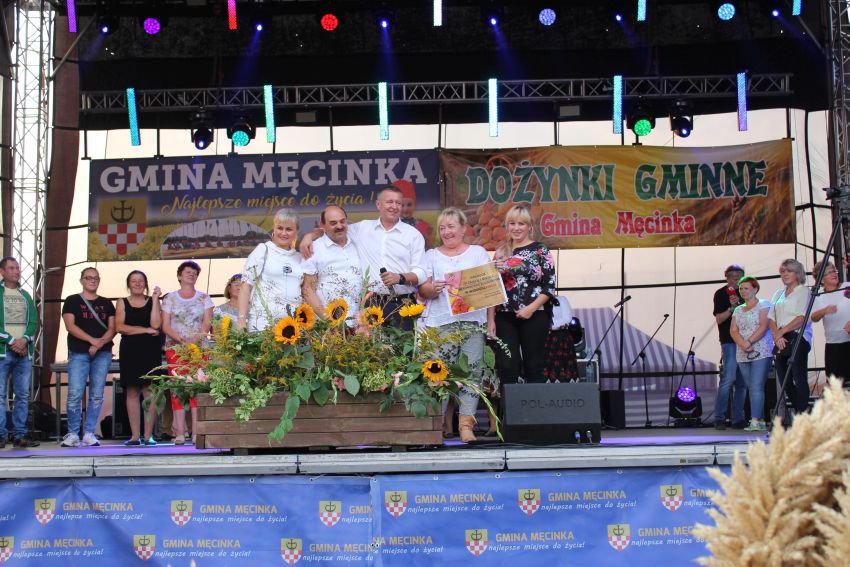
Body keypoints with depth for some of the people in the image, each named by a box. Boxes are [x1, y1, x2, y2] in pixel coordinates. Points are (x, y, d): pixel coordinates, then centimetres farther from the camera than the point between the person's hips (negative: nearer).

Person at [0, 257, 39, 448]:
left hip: (24, 351, 5)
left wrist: (24, 339, -9)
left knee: (23, 395, 4)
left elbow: (33, 322, 9)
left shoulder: (26, 296, 17)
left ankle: (19, 434, 8)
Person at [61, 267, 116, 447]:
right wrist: (92, 340, -16)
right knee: (75, 394, -10)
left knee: (97, 395, 0)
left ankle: (89, 434, 5)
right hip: (78, 353, -3)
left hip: (103, 353, 3)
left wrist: (100, 343, -12)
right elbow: (70, 326, -5)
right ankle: (72, 434, 0)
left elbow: (112, 328, 7)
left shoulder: (106, 304, 16)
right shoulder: (72, 301, 8)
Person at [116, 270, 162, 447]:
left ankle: (148, 435, 0)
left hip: (150, 351, -1)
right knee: (132, 392, 1)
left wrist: (155, 299, -5)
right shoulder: (122, 303, 11)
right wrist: (145, 330, -7)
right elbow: (120, 327, -3)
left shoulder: (152, 301, 10)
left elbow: (156, 325, -5)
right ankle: (135, 435, 4)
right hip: (130, 351, 1)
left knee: (149, 391, -5)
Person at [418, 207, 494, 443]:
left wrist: (491, 319, 1)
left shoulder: (479, 253, 14)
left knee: (472, 369, -7)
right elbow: (422, 290, 10)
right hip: (441, 322, 0)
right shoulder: (431, 256, 17)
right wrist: (433, 289, -13)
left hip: (473, 320, 0)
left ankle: (466, 423, -8)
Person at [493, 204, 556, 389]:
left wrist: (531, 308, -14)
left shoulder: (540, 250, 1)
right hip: (505, 317, 3)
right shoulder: (501, 252, 12)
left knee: (534, 366, 4)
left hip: (534, 316, -3)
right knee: (507, 367, -1)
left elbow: (550, 286, -4)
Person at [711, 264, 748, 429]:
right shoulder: (721, 294, -1)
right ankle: (719, 418, -10)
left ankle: (738, 419, 10)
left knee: (742, 382, 6)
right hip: (729, 341, -6)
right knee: (729, 378, -14)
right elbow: (719, 319, -8)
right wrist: (731, 308, -24)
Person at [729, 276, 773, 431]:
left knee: (756, 386, -14)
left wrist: (749, 342, -18)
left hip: (761, 353, -6)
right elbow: (733, 330, 7)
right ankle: (761, 421, 7)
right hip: (742, 355, 6)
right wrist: (743, 344, -12)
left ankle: (755, 421, -18)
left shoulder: (763, 305, 2)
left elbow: (763, 326, -10)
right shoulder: (738, 310, 18)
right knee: (751, 388, 4)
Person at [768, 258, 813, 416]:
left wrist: (782, 332, -11)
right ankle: (799, 413, 11)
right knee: (784, 379, 4)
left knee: (799, 378, -12)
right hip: (781, 340, 7)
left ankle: (802, 413, -12)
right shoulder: (778, 294, 20)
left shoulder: (803, 291, 1)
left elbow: (802, 318, -10)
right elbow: (772, 319, 13)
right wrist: (777, 336, -4)